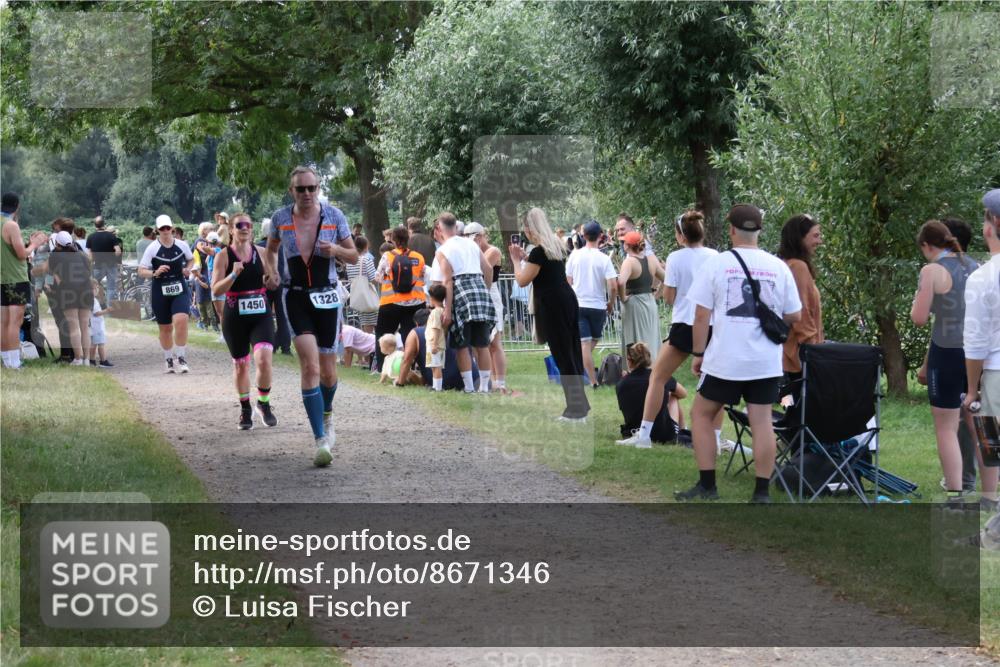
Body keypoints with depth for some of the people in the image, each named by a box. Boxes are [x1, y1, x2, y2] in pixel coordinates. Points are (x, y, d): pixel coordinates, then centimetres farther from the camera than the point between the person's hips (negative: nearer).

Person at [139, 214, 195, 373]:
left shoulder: (182, 245, 0)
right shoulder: (153, 248, -5)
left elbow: (191, 259, 20)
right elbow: (141, 271, -4)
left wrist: (188, 269, -1)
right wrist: (155, 273, -23)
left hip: (180, 290, 0)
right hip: (160, 293, 0)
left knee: (181, 320, -21)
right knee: (165, 328, 9)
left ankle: (181, 358, -11)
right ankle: (168, 360, 27)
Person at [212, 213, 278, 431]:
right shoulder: (224, 255, -4)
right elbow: (216, 290, -10)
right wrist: (233, 275, -23)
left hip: (261, 315, 1)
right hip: (235, 317, -1)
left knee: (264, 359, -17)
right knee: (240, 364, 9)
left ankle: (264, 404, 4)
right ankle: (245, 409, 29)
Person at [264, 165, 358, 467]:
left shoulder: (333, 215, -1)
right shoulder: (281, 218, 0)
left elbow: (354, 256, 7)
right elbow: (270, 249, 20)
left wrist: (336, 250, -14)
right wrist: (272, 272, 2)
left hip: (327, 297, 1)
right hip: (296, 297, -1)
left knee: (328, 373, 8)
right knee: (310, 366, -18)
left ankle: (327, 415, 42)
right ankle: (321, 440, -19)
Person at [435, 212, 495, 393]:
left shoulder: (442, 251, 0)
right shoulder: (472, 244, 15)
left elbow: (448, 281, -8)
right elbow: (488, 269, 11)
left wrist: (447, 310, -9)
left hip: (461, 293, -5)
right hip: (480, 287, 5)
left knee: (462, 345, 3)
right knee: (482, 344, 8)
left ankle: (469, 387, 0)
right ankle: (484, 386, 9)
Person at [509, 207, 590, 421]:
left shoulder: (539, 251, -16)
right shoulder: (555, 246, 12)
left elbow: (522, 281, -11)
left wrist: (516, 260, 2)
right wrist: (526, 258, 20)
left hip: (553, 307, -9)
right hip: (567, 301, 9)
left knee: (563, 356, -4)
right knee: (573, 354, 12)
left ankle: (576, 409, -2)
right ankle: (580, 404, 17)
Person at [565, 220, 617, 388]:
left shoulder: (575, 255, -3)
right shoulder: (604, 259, -9)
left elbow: (568, 281, 4)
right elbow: (613, 286, -14)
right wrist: (611, 304, 4)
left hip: (577, 304, 1)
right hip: (598, 305, -1)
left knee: (584, 343, 0)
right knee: (595, 340, 22)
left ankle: (593, 381, -4)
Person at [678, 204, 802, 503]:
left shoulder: (716, 264, -5)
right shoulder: (778, 267, 2)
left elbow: (701, 315, -5)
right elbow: (794, 316, 7)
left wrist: (698, 353, 5)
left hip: (724, 360, -2)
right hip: (766, 362, 2)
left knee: (702, 413, 13)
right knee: (761, 420, 4)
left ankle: (707, 485, 11)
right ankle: (762, 492, 4)